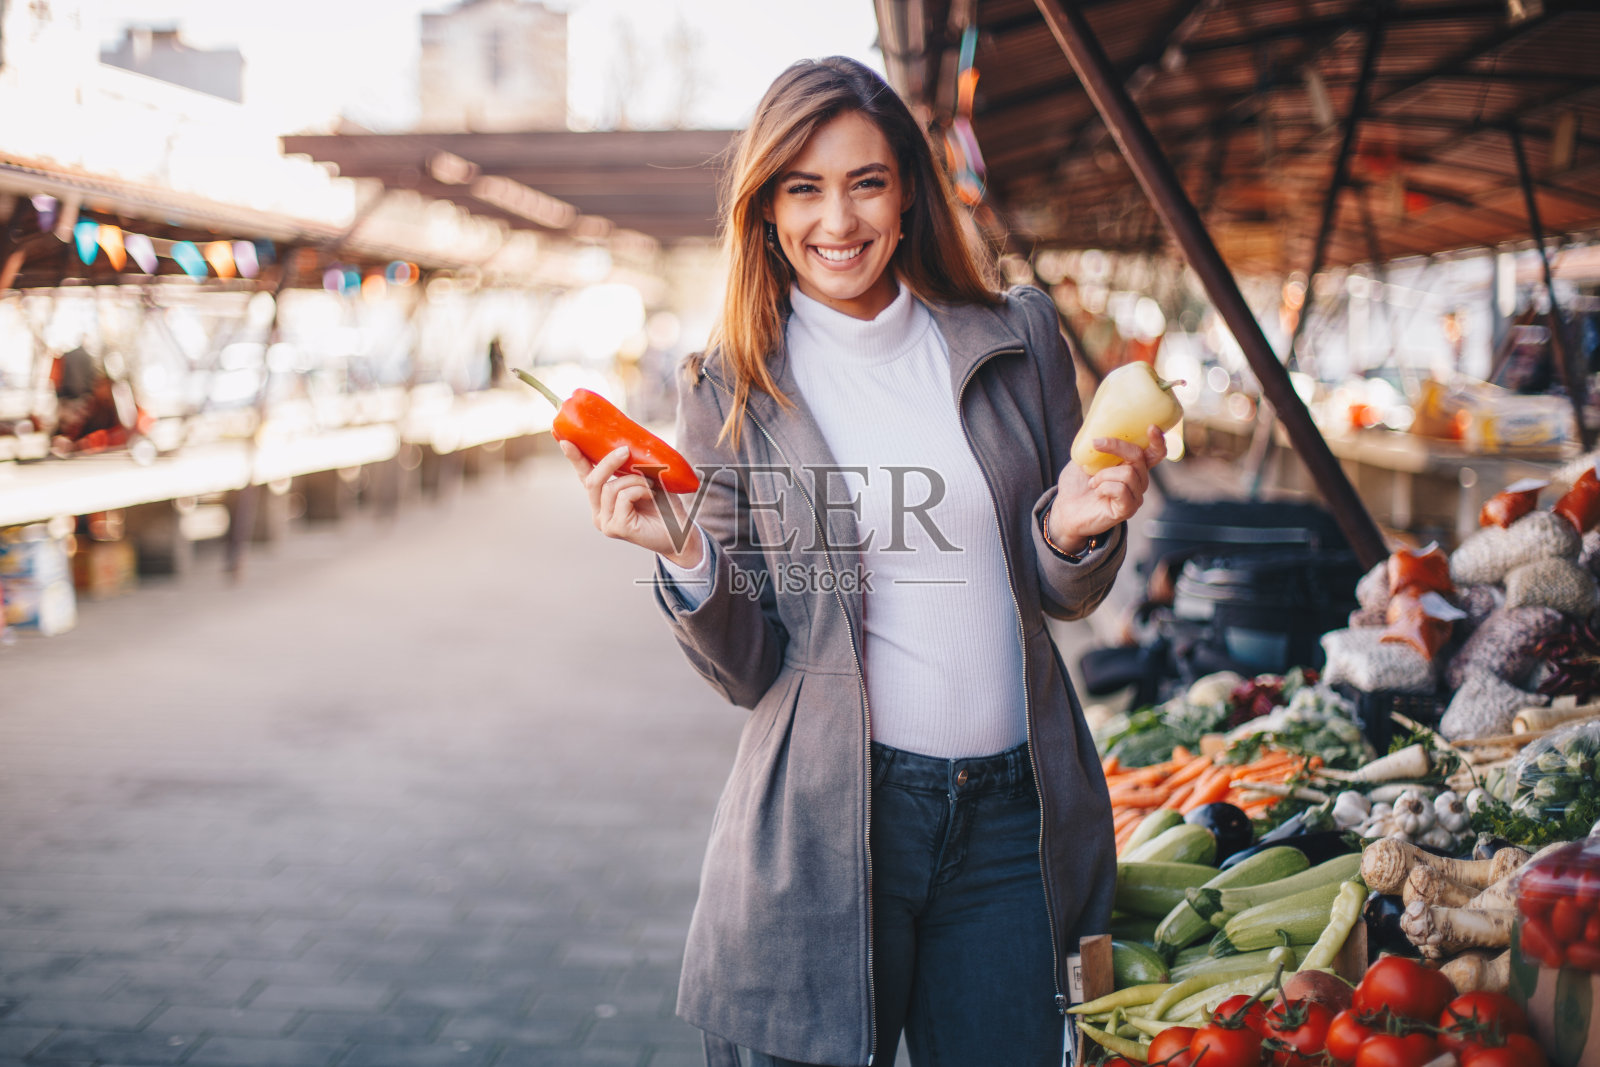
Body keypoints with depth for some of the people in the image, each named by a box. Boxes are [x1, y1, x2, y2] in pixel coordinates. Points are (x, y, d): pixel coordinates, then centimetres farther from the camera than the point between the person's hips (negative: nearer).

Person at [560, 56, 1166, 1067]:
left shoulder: (1016, 340, 3)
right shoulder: (730, 391, -2)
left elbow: (1063, 597, 10)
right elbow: (748, 672, -2)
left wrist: (1076, 531, -12)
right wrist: (685, 559, -21)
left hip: (1011, 815, 2)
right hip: (824, 825, -2)